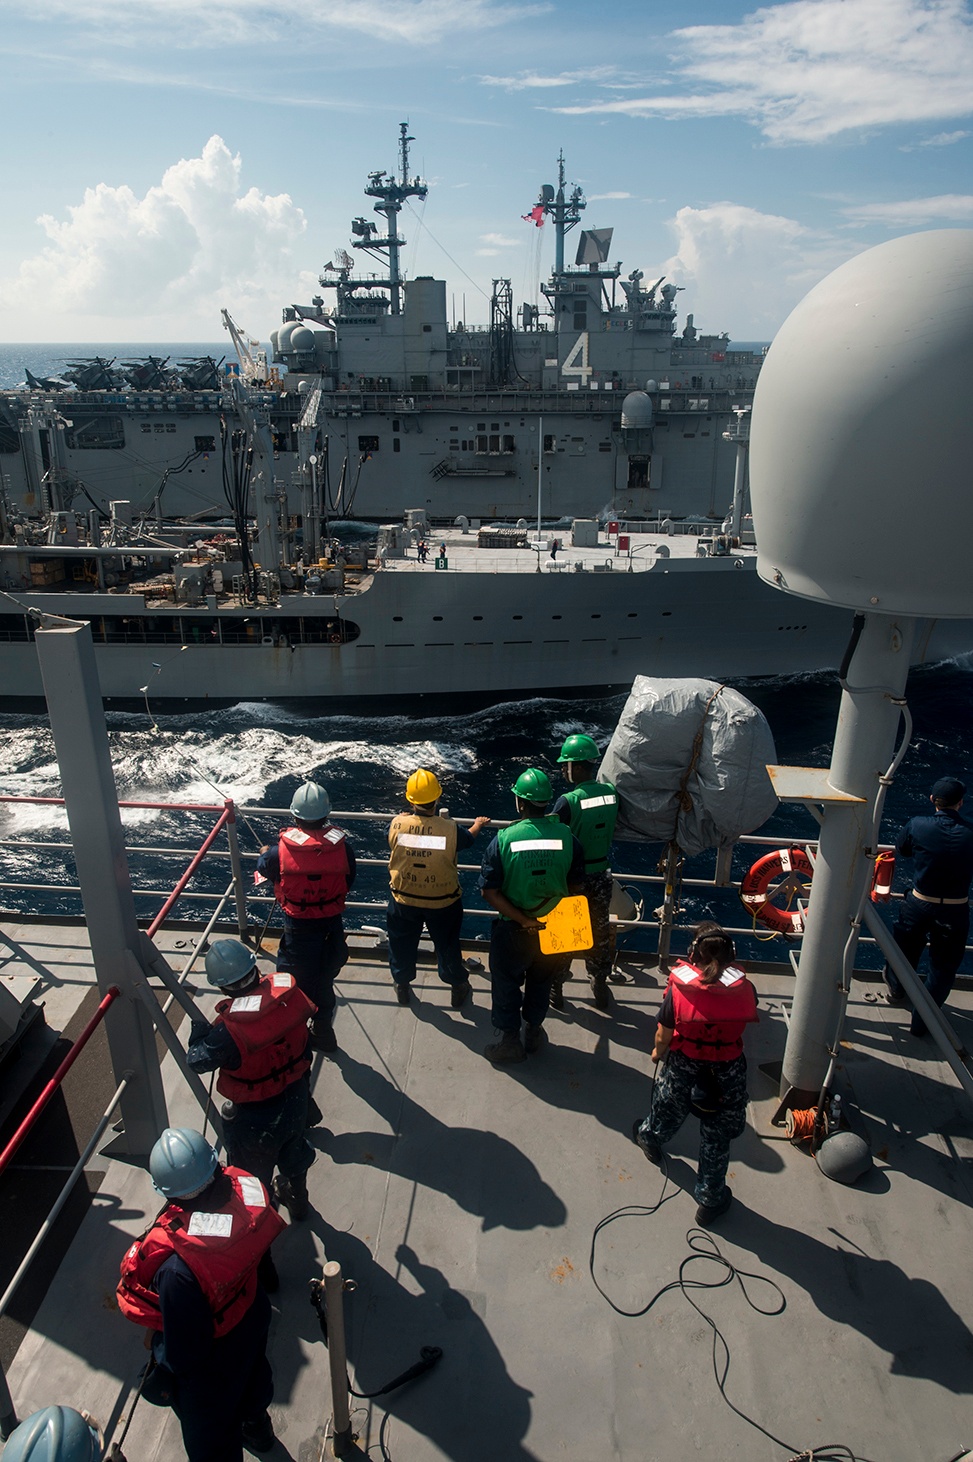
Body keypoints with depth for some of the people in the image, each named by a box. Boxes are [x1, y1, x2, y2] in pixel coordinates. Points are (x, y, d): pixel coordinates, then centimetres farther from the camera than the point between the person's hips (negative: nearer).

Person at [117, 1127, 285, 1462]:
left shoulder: (178, 1269, -45)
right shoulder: (243, 1188, -30)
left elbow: (184, 1355, -28)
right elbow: (261, 1251, -6)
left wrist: (162, 1360, -7)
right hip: (253, 1318, 6)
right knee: (252, 1374, 38)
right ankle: (257, 1429, 68)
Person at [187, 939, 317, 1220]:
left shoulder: (230, 1029, -37)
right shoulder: (289, 993, -23)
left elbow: (197, 1061, -19)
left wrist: (200, 1031, -1)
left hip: (255, 1116, -6)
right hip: (295, 1099, 6)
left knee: (254, 1174, 24)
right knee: (293, 1152, 34)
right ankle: (297, 1199, 60)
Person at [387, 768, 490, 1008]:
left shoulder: (397, 824, -23)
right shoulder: (449, 829, -26)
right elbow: (468, 839, -2)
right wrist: (478, 824, 22)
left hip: (404, 900, 1)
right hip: (443, 902, -1)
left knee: (402, 943, 25)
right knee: (447, 945, 22)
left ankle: (402, 985, 46)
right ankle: (457, 987, 42)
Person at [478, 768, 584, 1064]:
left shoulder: (503, 840, -19)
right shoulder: (567, 837, -14)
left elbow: (490, 892, -18)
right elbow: (576, 887, -7)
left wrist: (523, 920, -17)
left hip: (512, 930, -2)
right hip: (554, 928, 2)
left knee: (506, 983, 19)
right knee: (540, 982, 25)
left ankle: (509, 1040, 30)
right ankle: (534, 1031, 42)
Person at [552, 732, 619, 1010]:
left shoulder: (567, 802, -24)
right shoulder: (611, 793, -8)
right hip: (601, 877, 4)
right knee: (600, 933, 21)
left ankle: (555, 989, 31)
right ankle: (600, 987, 38)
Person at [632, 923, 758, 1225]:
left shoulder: (679, 989, -22)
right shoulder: (743, 988, -18)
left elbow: (664, 1035, -12)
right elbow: (752, 1018, 2)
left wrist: (658, 1052, 9)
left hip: (683, 1067, 0)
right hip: (728, 1072, 0)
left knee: (668, 1112, 30)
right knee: (716, 1139, 19)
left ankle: (649, 1137, 61)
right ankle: (711, 1200, 36)